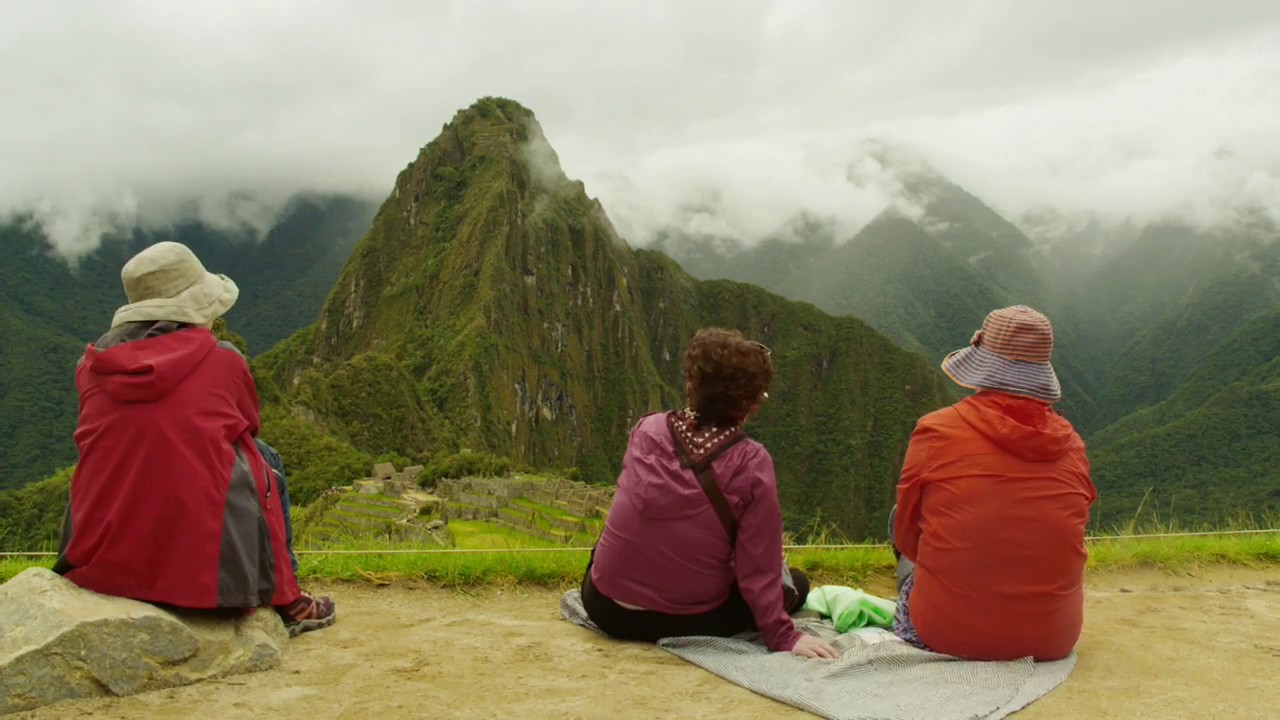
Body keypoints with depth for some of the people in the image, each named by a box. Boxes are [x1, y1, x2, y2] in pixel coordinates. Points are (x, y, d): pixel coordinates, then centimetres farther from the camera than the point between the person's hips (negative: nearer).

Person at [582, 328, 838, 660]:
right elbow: (759, 569, -16)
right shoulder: (752, 464, -20)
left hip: (605, 608, 0)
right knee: (796, 582, 22)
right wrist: (784, 637, -6)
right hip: (688, 621, 0)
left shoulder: (647, 430, -10)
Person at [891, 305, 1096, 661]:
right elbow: (1061, 540, 10)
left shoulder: (936, 431, -10)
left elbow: (906, 536, 1)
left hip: (948, 634, -3)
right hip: (1053, 640, 4)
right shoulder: (1072, 445, -2)